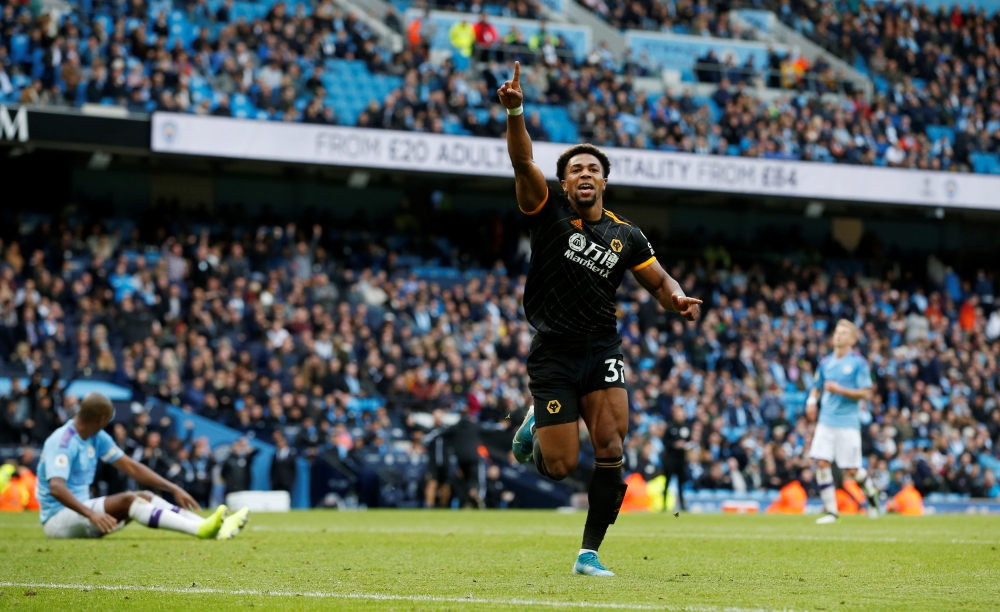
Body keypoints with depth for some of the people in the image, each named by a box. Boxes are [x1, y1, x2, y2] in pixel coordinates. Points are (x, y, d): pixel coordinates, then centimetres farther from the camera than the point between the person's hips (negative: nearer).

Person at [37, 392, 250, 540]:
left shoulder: (97, 438, 9)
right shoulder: (62, 442, -20)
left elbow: (131, 467, 14)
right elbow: (56, 488, -33)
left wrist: (174, 489, 7)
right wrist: (91, 514, -46)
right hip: (58, 519, -9)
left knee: (145, 497, -5)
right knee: (128, 500, -26)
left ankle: (216, 528, -18)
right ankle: (199, 529, -37)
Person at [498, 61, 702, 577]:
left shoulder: (625, 236, 7)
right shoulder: (549, 214, -2)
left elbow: (659, 281, 16)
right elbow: (522, 161, -16)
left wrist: (678, 300, -8)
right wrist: (514, 112, -32)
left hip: (602, 350, 2)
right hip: (552, 354, -2)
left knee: (611, 449, -14)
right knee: (560, 467, -5)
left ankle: (589, 553, -2)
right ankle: (536, 426, 32)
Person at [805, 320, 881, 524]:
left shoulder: (859, 363, -5)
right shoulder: (826, 362, 11)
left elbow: (865, 393, -9)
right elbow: (817, 388, 23)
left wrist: (840, 390, -20)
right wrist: (812, 400, 2)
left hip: (848, 423, -4)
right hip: (826, 421, 4)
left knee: (851, 471, -2)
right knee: (822, 463, -9)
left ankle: (871, 492, 30)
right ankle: (831, 511, 0)